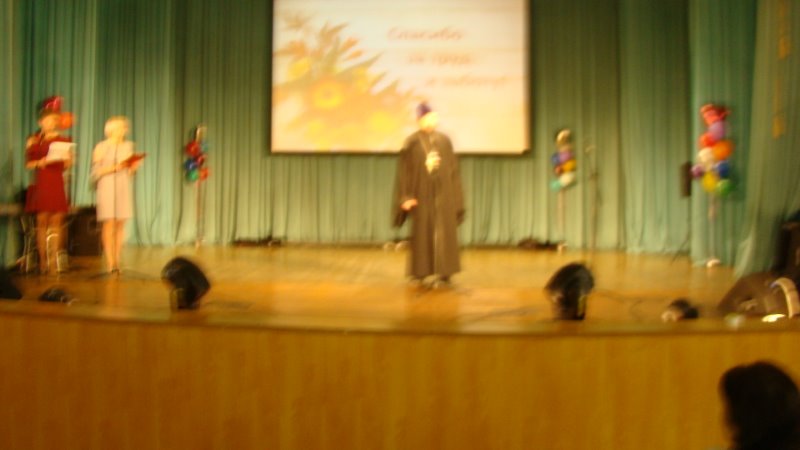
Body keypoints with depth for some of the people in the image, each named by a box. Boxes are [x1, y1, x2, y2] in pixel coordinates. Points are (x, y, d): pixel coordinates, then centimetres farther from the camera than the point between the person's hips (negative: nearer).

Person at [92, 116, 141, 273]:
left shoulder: (128, 146, 13)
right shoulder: (101, 147, -1)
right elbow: (95, 172, -7)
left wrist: (133, 167, -4)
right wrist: (115, 168, -15)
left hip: (123, 187, 4)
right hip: (107, 187, -4)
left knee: (120, 224, 0)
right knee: (109, 224, -10)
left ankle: (117, 261, 5)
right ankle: (110, 262, -10)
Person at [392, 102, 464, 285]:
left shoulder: (444, 140, 8)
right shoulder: (411, 143, -1)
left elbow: (453, 169, 10)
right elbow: (404, 171, -2)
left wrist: (455, 196, 7)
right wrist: (406, 197, -9)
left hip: (443, 193, 3)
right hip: (422, 194, -2)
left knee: (444, 232, 1)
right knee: (421, 233, 2)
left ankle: (443, 272, 8)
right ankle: (419, 272, 10)